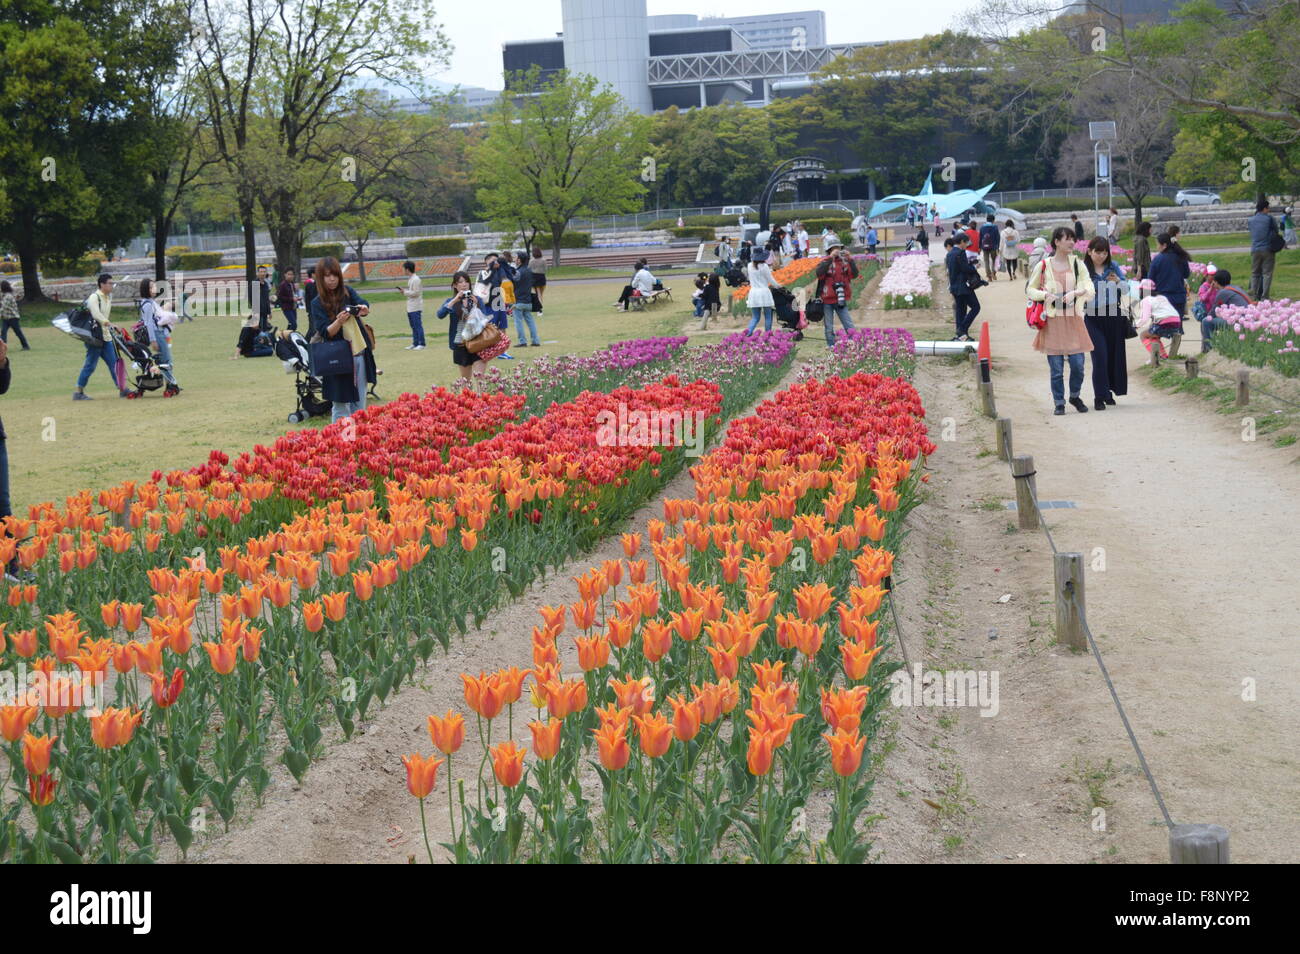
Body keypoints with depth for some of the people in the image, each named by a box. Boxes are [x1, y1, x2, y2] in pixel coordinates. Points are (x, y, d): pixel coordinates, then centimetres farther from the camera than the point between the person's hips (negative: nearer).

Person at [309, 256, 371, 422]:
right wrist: (339, 322, -30)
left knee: (359, 402, 10)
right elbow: (326, 333, -11)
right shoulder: (318, 303, -5)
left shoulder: (347, 292, 5)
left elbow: (364, 304, -12)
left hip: (359, 353, 4)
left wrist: (363, 309, -35)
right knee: (341, 404, -4)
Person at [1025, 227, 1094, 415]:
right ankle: (1059, 403, 14)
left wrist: (1076, 292, -19)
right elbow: (1030, 290, 9)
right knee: (1056, 368, 0)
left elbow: (1089, 288, 0)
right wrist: (1046, 295, -10)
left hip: (1073, 320, 2)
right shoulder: (1043, 266, 1)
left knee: (1078, 364, -2)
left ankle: (1075, 396, 22)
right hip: (1052, 321, -2)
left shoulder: (1077, 264, 7)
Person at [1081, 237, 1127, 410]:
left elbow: (1126, 290, 8)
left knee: (1115, 354, 8)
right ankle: (1099, 397, -5)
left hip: (1114, 316, 4)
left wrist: (1118, 281, -11)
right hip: (1093, 317, -4)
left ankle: (1109, 391, 23)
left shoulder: (1113, 267, 6)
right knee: (1100, 356, -10)